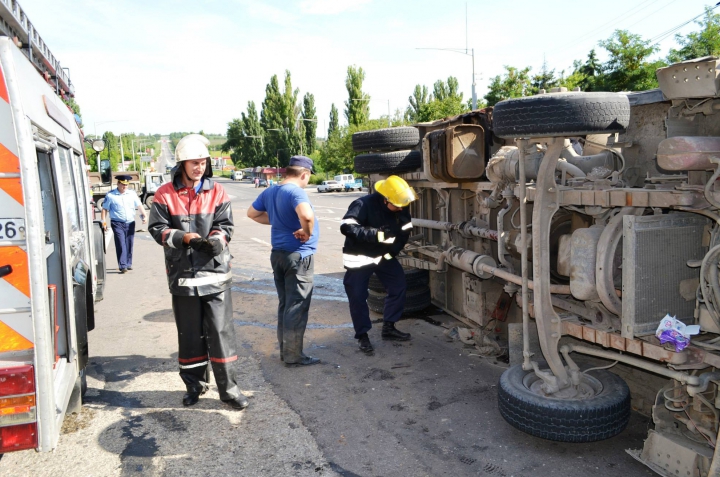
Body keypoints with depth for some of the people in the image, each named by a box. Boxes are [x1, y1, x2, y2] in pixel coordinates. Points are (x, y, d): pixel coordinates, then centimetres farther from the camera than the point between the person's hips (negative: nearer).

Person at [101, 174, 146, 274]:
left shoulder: (132, 193, 8)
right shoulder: (110, 195, 0)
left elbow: (139, 205, 11)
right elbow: (105, 209, 4)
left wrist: (144, 215, -3)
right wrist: (104, 221, -3)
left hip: (130, 222, 4)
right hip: (117, 223, -3)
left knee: (129, 244, 8)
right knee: (121, 244, -10)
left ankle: (128, 264, 19)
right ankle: (122, 266, -11)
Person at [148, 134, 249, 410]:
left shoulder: (217, 192, 4)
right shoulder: (165, 194, 1)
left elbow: (226, 225, 1)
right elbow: (157, 229, 0)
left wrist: (216, 239, -20)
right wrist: (181, 237, -18)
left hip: (216, 272, 0)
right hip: (182, 274, 0)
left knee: (221, 331, 0)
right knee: (190, 334, 12)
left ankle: (228, 388, 11)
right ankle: (195, 384, 30)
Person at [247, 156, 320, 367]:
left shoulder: (269, 192, 6)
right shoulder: (296, 192, -19)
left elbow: (252, 213, 20)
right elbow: (307, 215, -39)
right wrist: (307, 232, -20)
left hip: (277, 253, 8)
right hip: (298, 256, -8)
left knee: (284, 304, 17)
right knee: (297, 307, 1)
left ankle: (284, 349, 26)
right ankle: (293, 355, 9)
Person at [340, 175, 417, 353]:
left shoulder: (401, 209, -9)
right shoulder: (363, 205, -27)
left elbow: (404, 233, 3)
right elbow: (346, 227, -38)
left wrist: (390, 252, -10)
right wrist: (377, 235, -44)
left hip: (384, 255, 6)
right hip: (359, 257, -5)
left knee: (399, 286, 3)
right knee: (358, 296, -4)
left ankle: (388, 327, 19)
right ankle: (362, 335, 14)